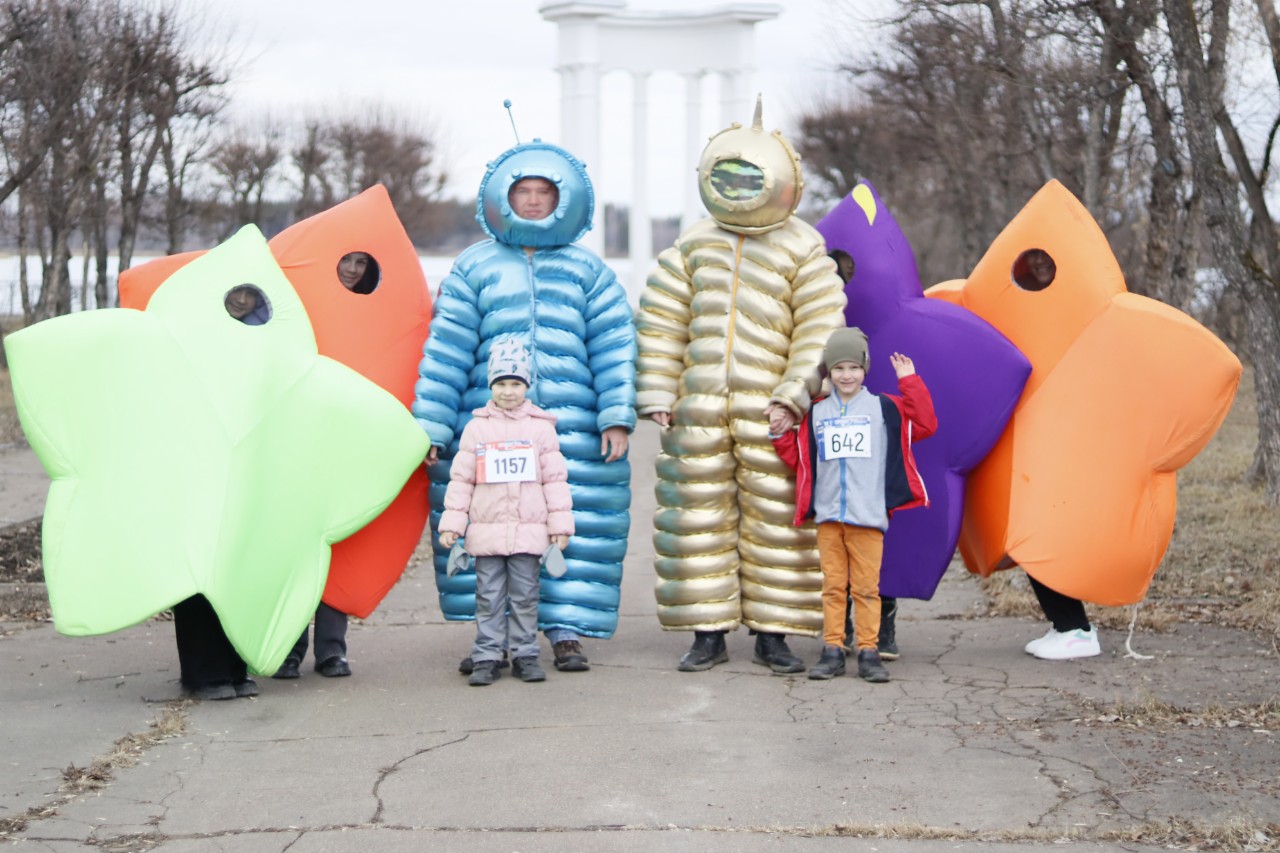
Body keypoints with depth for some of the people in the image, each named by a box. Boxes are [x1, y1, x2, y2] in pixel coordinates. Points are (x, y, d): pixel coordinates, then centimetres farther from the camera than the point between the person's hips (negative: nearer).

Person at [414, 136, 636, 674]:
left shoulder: (588, 271, 13)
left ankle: (567, 630, 8)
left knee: (574, 527, -3)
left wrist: (616, 417, -4)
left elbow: (613, 346, 7)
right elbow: (445, 351, 7)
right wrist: (431, 426, -1)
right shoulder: (474, 269, 11)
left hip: (573, 429, 0)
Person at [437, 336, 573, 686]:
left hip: (529, 530, 0)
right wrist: (451, 523, 3)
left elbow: (556, 479, 7)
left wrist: (560, 524, 3)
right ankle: (486, 658, 7)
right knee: (489, 597, 2)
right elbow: (460, 479, 8)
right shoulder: (476, 428, 7)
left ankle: (525, 655, 11)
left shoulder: (541, 428, 6)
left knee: (525, 596, 3)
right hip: (487, 531, 0)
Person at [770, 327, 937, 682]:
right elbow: (800, 458, 18)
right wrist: (781, 436, 3)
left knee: (866, 587, -3)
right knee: (833, 586, 4)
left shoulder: (884, 408, 7)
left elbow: (925, 425, -3)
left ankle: (868, 651, 2)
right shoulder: (815, 413, 13)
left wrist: (910, 383, -3)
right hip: (828, 516, 2)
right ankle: (832, 651, 7)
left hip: (868, 516, -2)